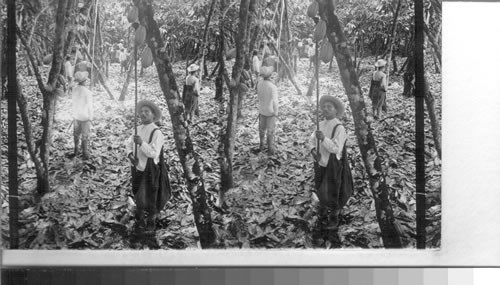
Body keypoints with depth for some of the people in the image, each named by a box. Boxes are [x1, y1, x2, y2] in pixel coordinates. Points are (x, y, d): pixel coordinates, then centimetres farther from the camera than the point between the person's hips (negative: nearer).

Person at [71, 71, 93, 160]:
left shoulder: (74, 89, -8)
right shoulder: (87, 92, -26)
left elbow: (73, 101, 4)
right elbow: (90, 106, -19)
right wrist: (91, 117, -5)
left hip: (76, 115, 5)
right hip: (85, 117, -5)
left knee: (76, 133, 20)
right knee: (85, 136, 7)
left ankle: (76, 151, 33)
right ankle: (85, 154, 16)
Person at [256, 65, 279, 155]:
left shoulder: (259, 83, -12)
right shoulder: (273, 87, -30)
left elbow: (259, 96, 2)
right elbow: (275, 102, -23)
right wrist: (276, 113, -8)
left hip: (262, 110, 5)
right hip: (271, 111, -5)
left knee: (262, 128, 23)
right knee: (270, 131, 10)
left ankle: (261, 145, 38)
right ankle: (270, 150, 20)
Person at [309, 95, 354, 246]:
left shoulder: (339, 128, -19)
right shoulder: (321, 125, 2)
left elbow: (336, 148, -24)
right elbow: (312, 139, 8)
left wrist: (324, 138, -34)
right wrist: (313, 150, -12)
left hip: (333, 167, -6)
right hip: (320, 165, 6)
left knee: (332, 198, 5)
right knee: (321, 195, 20)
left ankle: (333, 227, 24)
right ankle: (322, 223, 38)